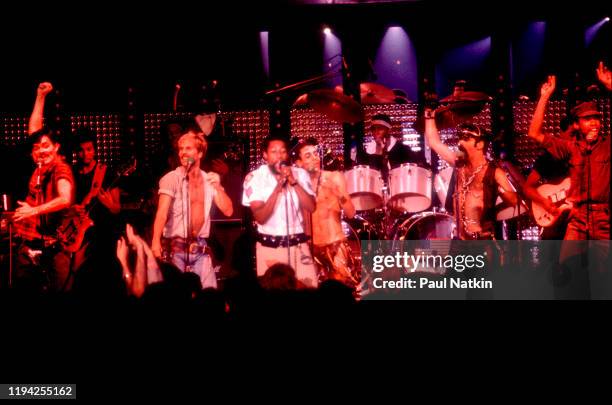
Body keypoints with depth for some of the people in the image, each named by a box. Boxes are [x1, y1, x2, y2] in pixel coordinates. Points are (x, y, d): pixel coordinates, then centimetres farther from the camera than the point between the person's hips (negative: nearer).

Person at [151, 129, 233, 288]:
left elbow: (228, 211, 4)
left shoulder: (209, 180, 8)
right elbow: (162, 212, -19)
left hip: (200, 250, 4)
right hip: (175, 248, -4)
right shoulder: (171, 179, -7)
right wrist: (156, 241, -32)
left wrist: (218, 187, -11)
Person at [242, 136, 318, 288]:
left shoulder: (300, 174, 1)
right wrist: (278, 187, -24)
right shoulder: (255, 178, -7)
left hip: (298, 245, 2)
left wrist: (294, 182, -20)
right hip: (269, 247, -2)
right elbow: (260, 217, -16)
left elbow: (311, 207, -10)